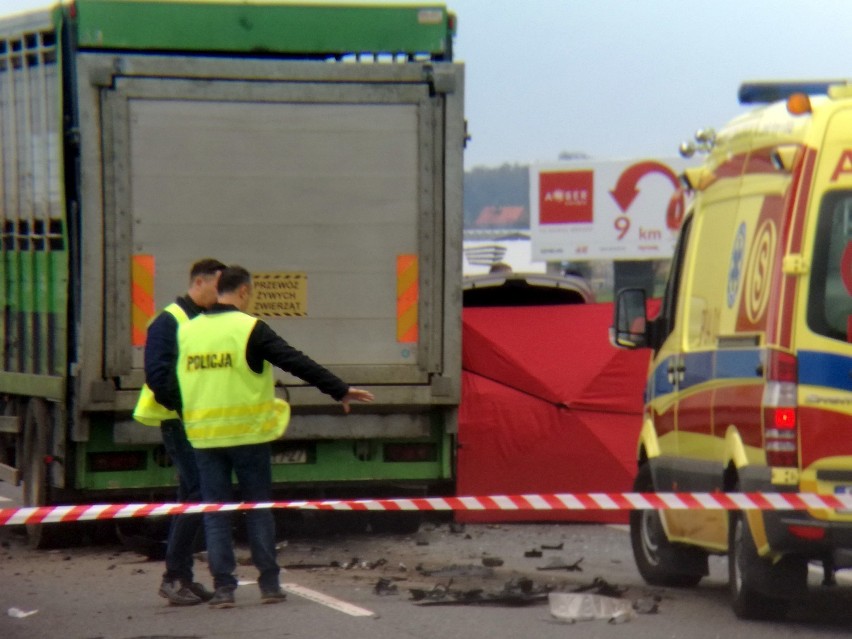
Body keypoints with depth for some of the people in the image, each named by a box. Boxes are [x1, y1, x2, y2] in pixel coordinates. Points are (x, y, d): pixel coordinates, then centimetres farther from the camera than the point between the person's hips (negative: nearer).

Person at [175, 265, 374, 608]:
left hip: (204, 436, 3)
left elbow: (173, 383, 15)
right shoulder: (249, 329, -9)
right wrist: (341, 390, -7)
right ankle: (269, 584, 9)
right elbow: (297, 363, -11)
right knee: (258, 508, 7)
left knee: (215, 512, 7)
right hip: (247, 433, -3)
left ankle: (223, 586, 2)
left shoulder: (186, 332, 7)